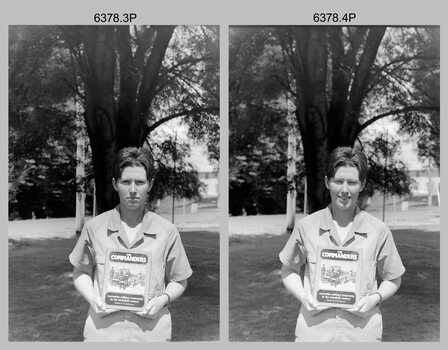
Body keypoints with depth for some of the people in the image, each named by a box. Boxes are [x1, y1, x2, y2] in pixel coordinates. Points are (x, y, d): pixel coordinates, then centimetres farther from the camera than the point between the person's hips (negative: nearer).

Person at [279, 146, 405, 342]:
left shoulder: (378, 231, -1)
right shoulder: (306, 227, -1)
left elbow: (393, 280, 10)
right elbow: (288, 270, 10)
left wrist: (375, 298, -7)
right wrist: (302, 296, -6)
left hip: (362, 332, 0)